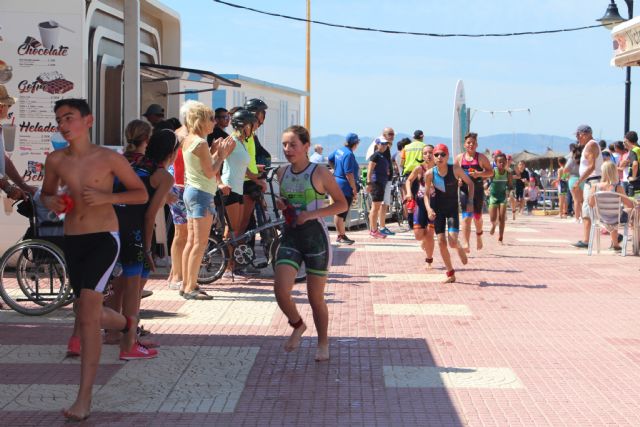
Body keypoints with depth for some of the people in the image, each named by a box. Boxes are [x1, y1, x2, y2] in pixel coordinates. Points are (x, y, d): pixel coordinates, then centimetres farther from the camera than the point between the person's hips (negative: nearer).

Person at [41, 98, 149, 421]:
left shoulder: (109, 158, -7)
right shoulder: (55, 160, 3)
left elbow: (141, 194, 0)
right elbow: (45, 192, 19)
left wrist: (106, 196, -16)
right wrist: (50, 202, -5)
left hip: (104, 238, -5)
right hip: (72, 241, 5)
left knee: (87, 312, -19)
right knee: (92, 316, 16)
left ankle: (84, 399, -14)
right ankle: (128, 325, 54)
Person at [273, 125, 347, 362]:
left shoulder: (320, 173, -9)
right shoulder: (282, 173, 6)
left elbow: (342, 203, -5)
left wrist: (313, 214, -17)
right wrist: (280, 204, -1)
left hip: (315, 237, -4)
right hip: (290, 236, 4)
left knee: (316, 297, 5)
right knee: (281, 289, -14)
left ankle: (323, 343, 26)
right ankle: (298, 325, 16)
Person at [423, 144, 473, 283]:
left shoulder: (455, 169, -15)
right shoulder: (430, 174, -11)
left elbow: (470, 183, -2)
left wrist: (470, 202, -10)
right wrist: (429, 208, -17)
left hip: (453, 209, -2)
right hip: (437, 209, 2)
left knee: (453, 242, -16)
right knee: (441, 242, -2)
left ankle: (460, 248, 24)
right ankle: (450, 274, 15)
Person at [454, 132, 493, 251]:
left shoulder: (481, 157, 1)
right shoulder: (459, 158, 6)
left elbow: (491, 172, 3)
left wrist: (479, 174, -15)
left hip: (478, 189, 0)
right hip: (464, 190, 0)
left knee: (477, 216, 12)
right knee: (466, 217, -13)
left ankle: (479, 235, 44)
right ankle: (465, 244, -19)